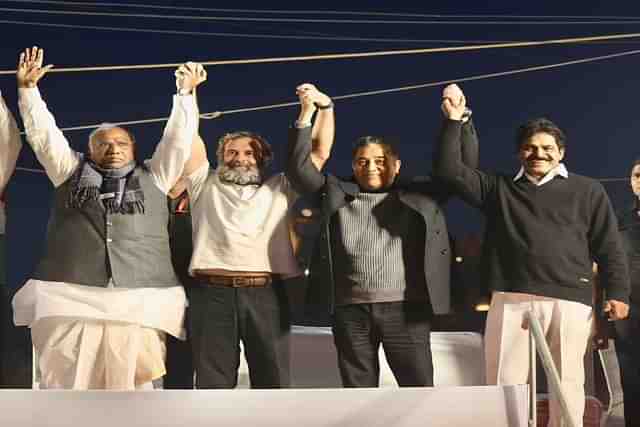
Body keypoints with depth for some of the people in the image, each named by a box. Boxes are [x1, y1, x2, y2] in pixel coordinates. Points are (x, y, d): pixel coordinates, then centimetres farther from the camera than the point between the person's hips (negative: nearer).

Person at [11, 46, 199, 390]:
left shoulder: (154, 177, 18)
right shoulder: (71, 172, 19)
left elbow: (178, 138, 13)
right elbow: (43, 133, 15)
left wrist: (185, 93, 7)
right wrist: (28, 88, 9)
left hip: (139, 304, 0)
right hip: (68, 301, 1)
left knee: (128, 388, 0)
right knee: (65, 387, 0)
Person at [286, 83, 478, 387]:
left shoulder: (419, 194, 11)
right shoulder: (337, 194, 13)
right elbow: (299, 168, 7)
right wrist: (307, 113, -1)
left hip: (405, 309, -1)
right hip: (350, 310, 2)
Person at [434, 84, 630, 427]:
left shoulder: (587, 190, 12)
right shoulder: (498, 188, 16)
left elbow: (608, 247, 10)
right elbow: (449, 170, 8)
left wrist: (617, 292, 0)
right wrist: (453, 120, 2)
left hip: (569, 301, -1)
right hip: (510, 300, 1)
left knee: (567, 384, 2)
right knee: (504, 383, -1)